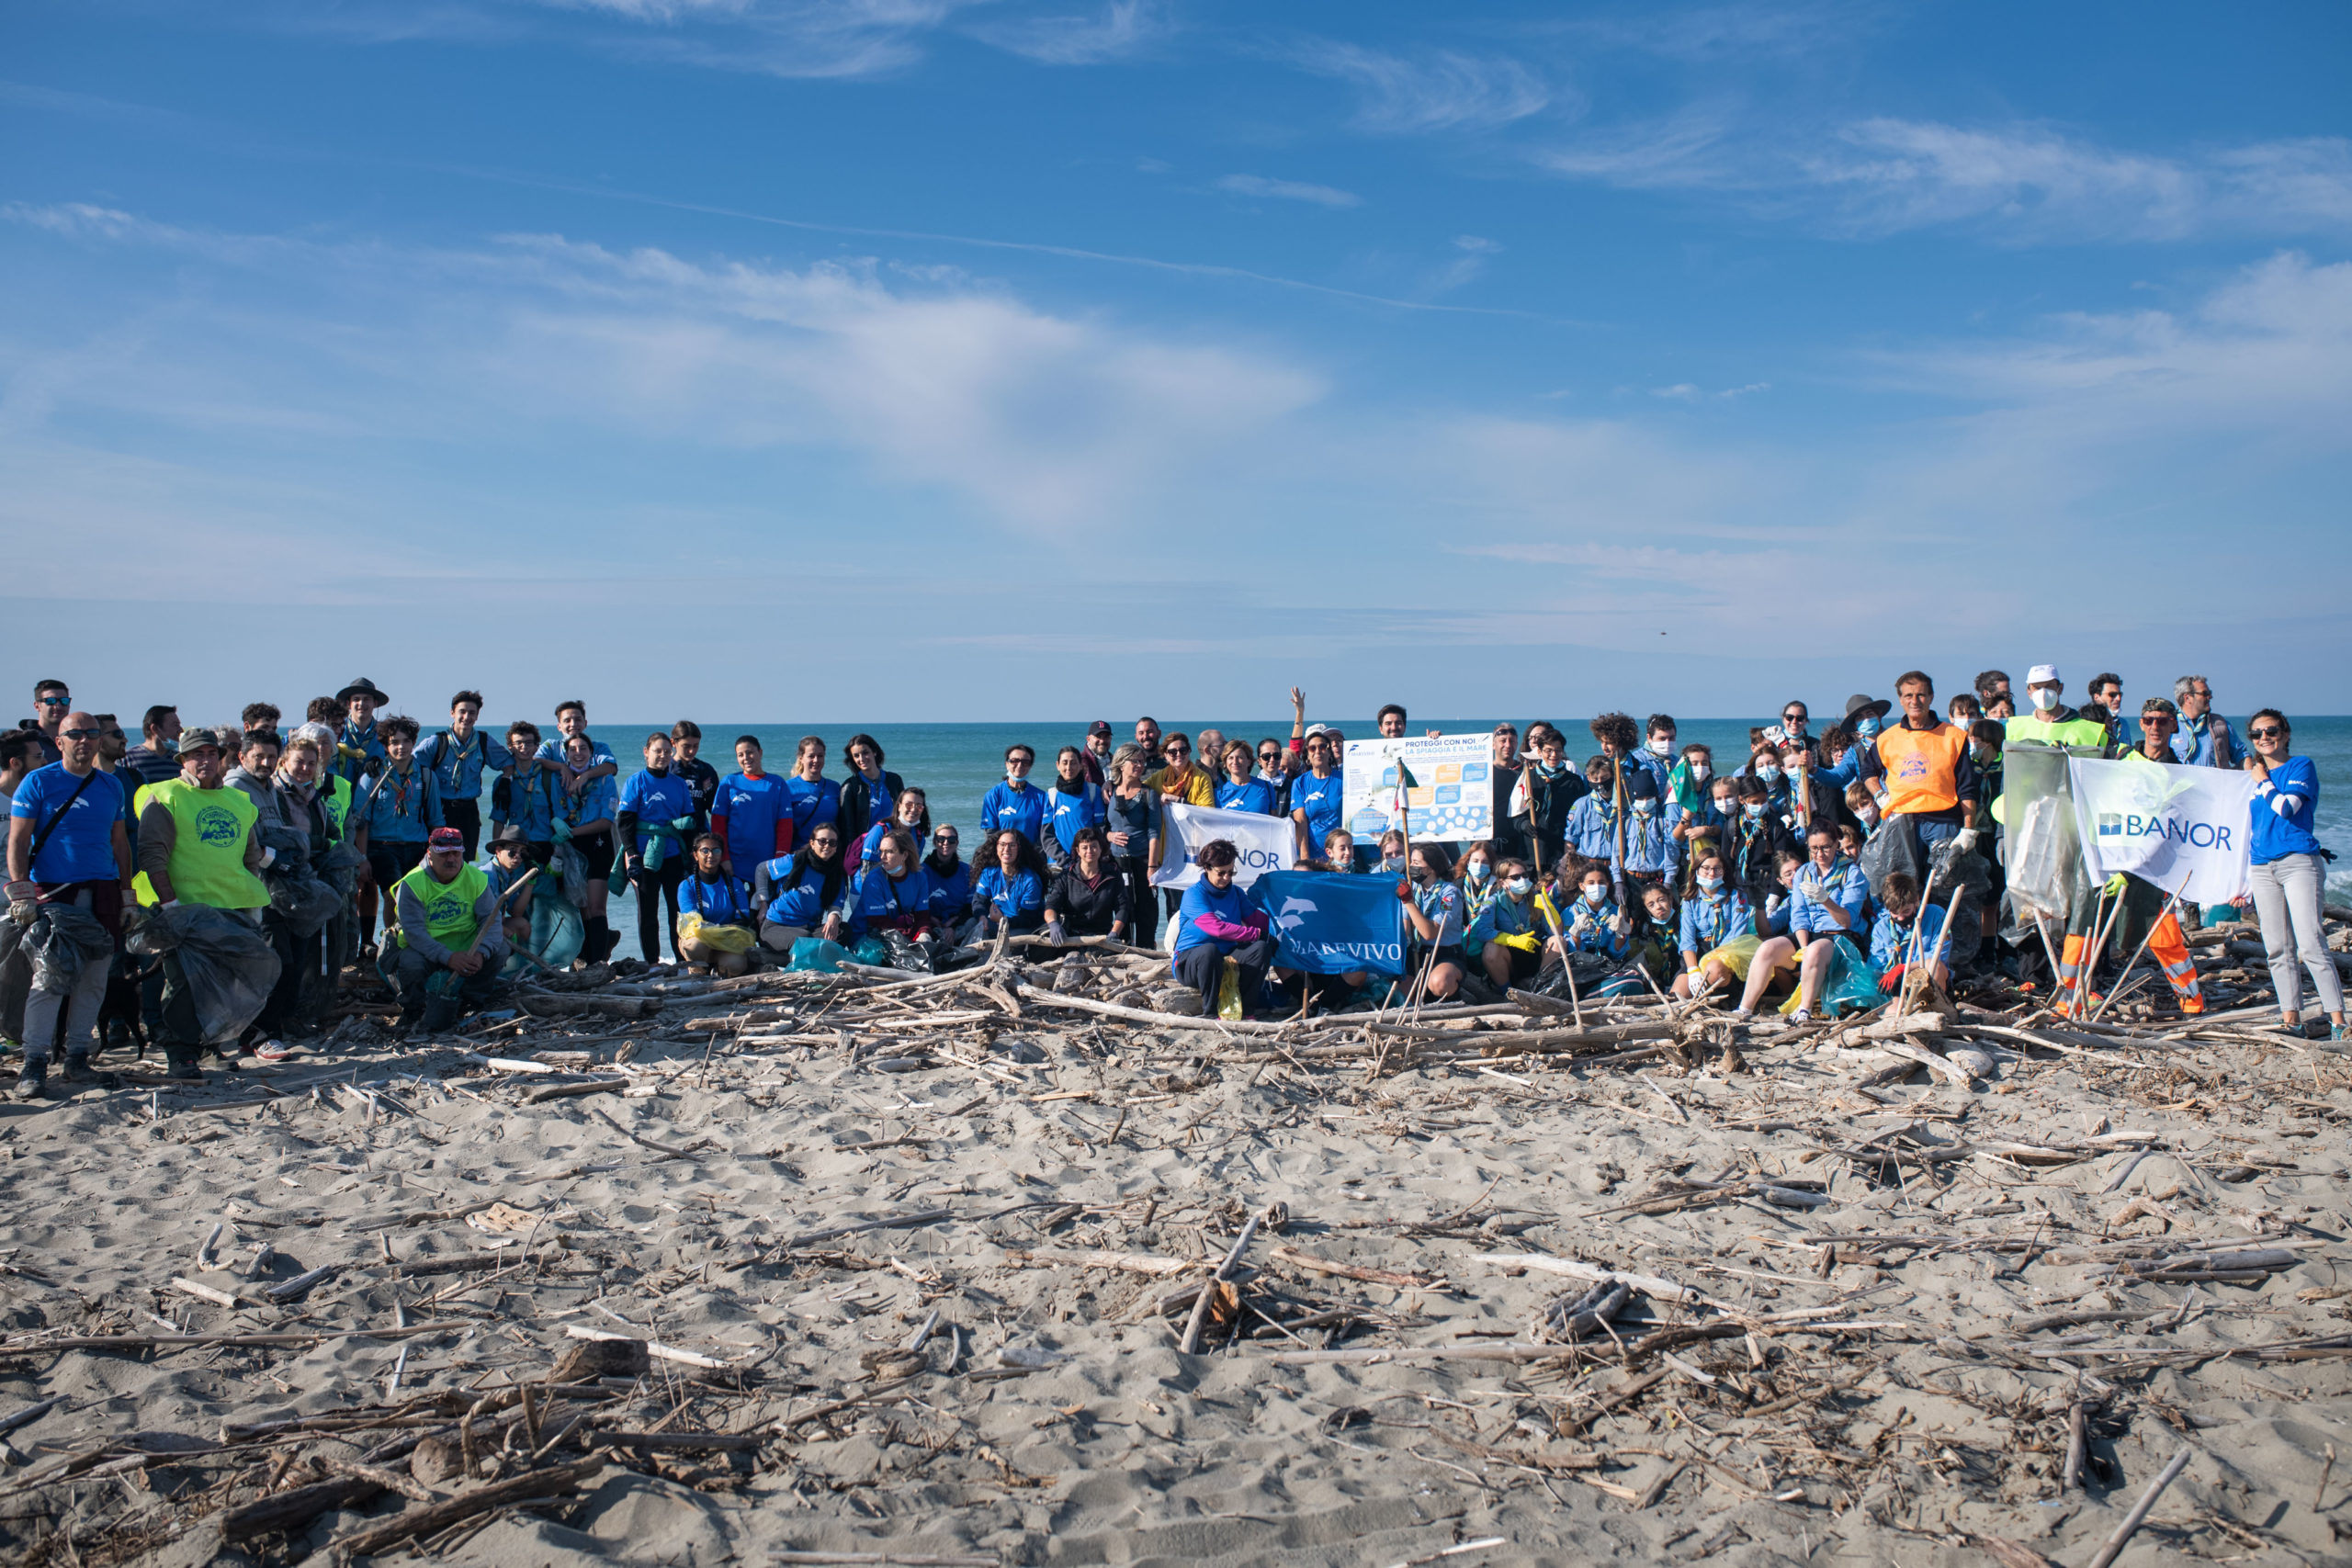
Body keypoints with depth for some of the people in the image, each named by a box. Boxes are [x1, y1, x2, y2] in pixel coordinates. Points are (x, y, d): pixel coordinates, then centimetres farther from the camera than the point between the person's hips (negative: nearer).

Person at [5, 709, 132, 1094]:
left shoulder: (112, 785, 13)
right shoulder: (38, 782, 0)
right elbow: (17, 840, -3)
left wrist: (127, 894, 16)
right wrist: (20, 892, -12)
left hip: (102, 891, 4)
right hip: (52, 891, -4)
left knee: (94, 978, 4)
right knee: (49, 976, -10)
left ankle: (78, 1055, 14)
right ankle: (34, 1064, -7)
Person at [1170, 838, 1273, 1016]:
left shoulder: (1236, 893, 12)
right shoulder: (1194, 894, -11)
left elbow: (1258, 920, 2)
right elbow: (1216, 928, -24)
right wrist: (1258, 934, -25)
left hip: (1225, 960, 6)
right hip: (1189, 961, -6)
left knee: (1261, 948, -20)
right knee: (1209, 950, -39)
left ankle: (1245, 1008, -17)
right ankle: (1209, 1012, -24)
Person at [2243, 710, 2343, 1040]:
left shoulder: (2301, 766, 0)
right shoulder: (2252, 774, 17)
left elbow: (2285, 807, -18)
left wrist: (2263, 780, -1)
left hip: (2299, 861, -6)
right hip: (2262, 867, 6)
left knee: (2311, 944, -14)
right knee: (2277, 949, 4)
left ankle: (2337, 1019, -12)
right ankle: (2290, 1017, 7)